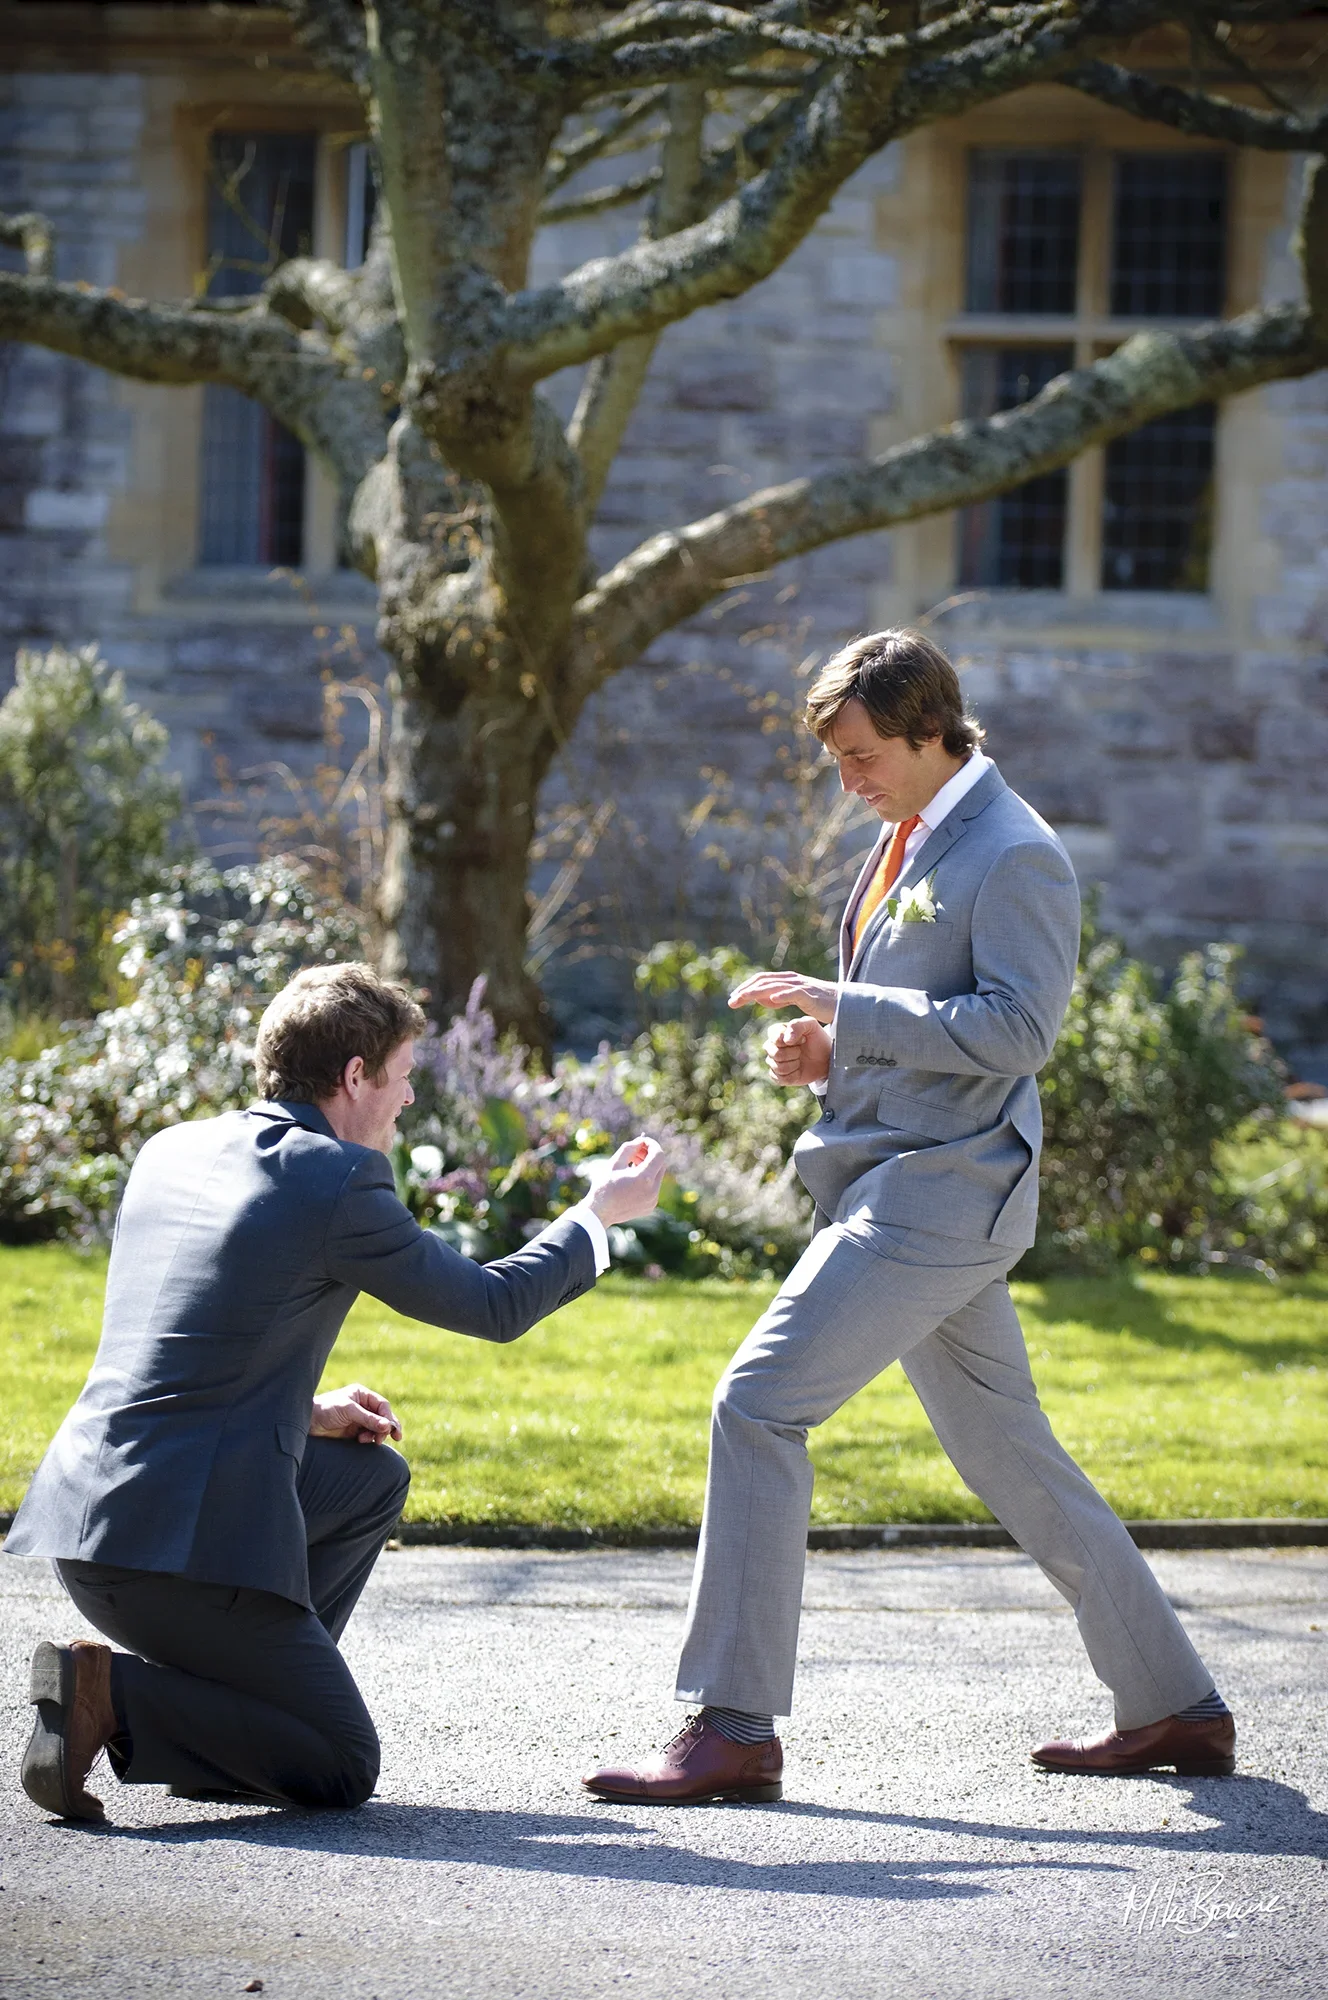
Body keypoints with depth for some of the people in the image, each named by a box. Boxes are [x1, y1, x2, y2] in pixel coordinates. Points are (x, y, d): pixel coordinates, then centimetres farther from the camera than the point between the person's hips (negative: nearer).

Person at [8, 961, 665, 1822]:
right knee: (342, 1770, 5)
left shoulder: (170, 1153, 15)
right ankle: (112, 1695, -11)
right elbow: (493, 1307, 4)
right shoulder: (339, 1181, -8)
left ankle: (231, 1708, 17)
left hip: (87, 1512, 8)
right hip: (187, 1545, -8)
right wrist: (602, 1213, 19)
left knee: (372, 1479, 27)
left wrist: (303, 1415, 22)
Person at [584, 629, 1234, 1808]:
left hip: (941, 1191, -10)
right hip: (904, 1182, 10)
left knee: (758, 1408, -15)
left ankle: (734, 1730, -13)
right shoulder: (910, 840, 18)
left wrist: (847, 1010, -19)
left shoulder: (1015, 857, -12)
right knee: (1011, 1457, 14)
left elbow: (1018, 1027, -20)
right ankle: (1178, 1708, 23)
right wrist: (832, 1049, 8)